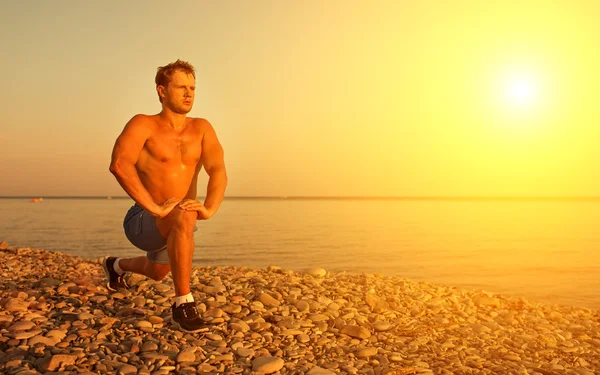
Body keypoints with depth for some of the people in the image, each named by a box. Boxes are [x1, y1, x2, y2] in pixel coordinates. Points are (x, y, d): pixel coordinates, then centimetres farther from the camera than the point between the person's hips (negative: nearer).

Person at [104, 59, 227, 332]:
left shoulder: (201, 128, -1)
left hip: (178, 226, 6)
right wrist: (155, 207, -36)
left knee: (157, 272, 30)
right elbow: (119, 165, -28)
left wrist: (210, 208, -33)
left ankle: (117, 266, 63)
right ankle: (182, 303, -27)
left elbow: (218, 170, -14)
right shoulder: (143, 124, -12)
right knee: (184, 217, -39)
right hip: (144, 221, -6)